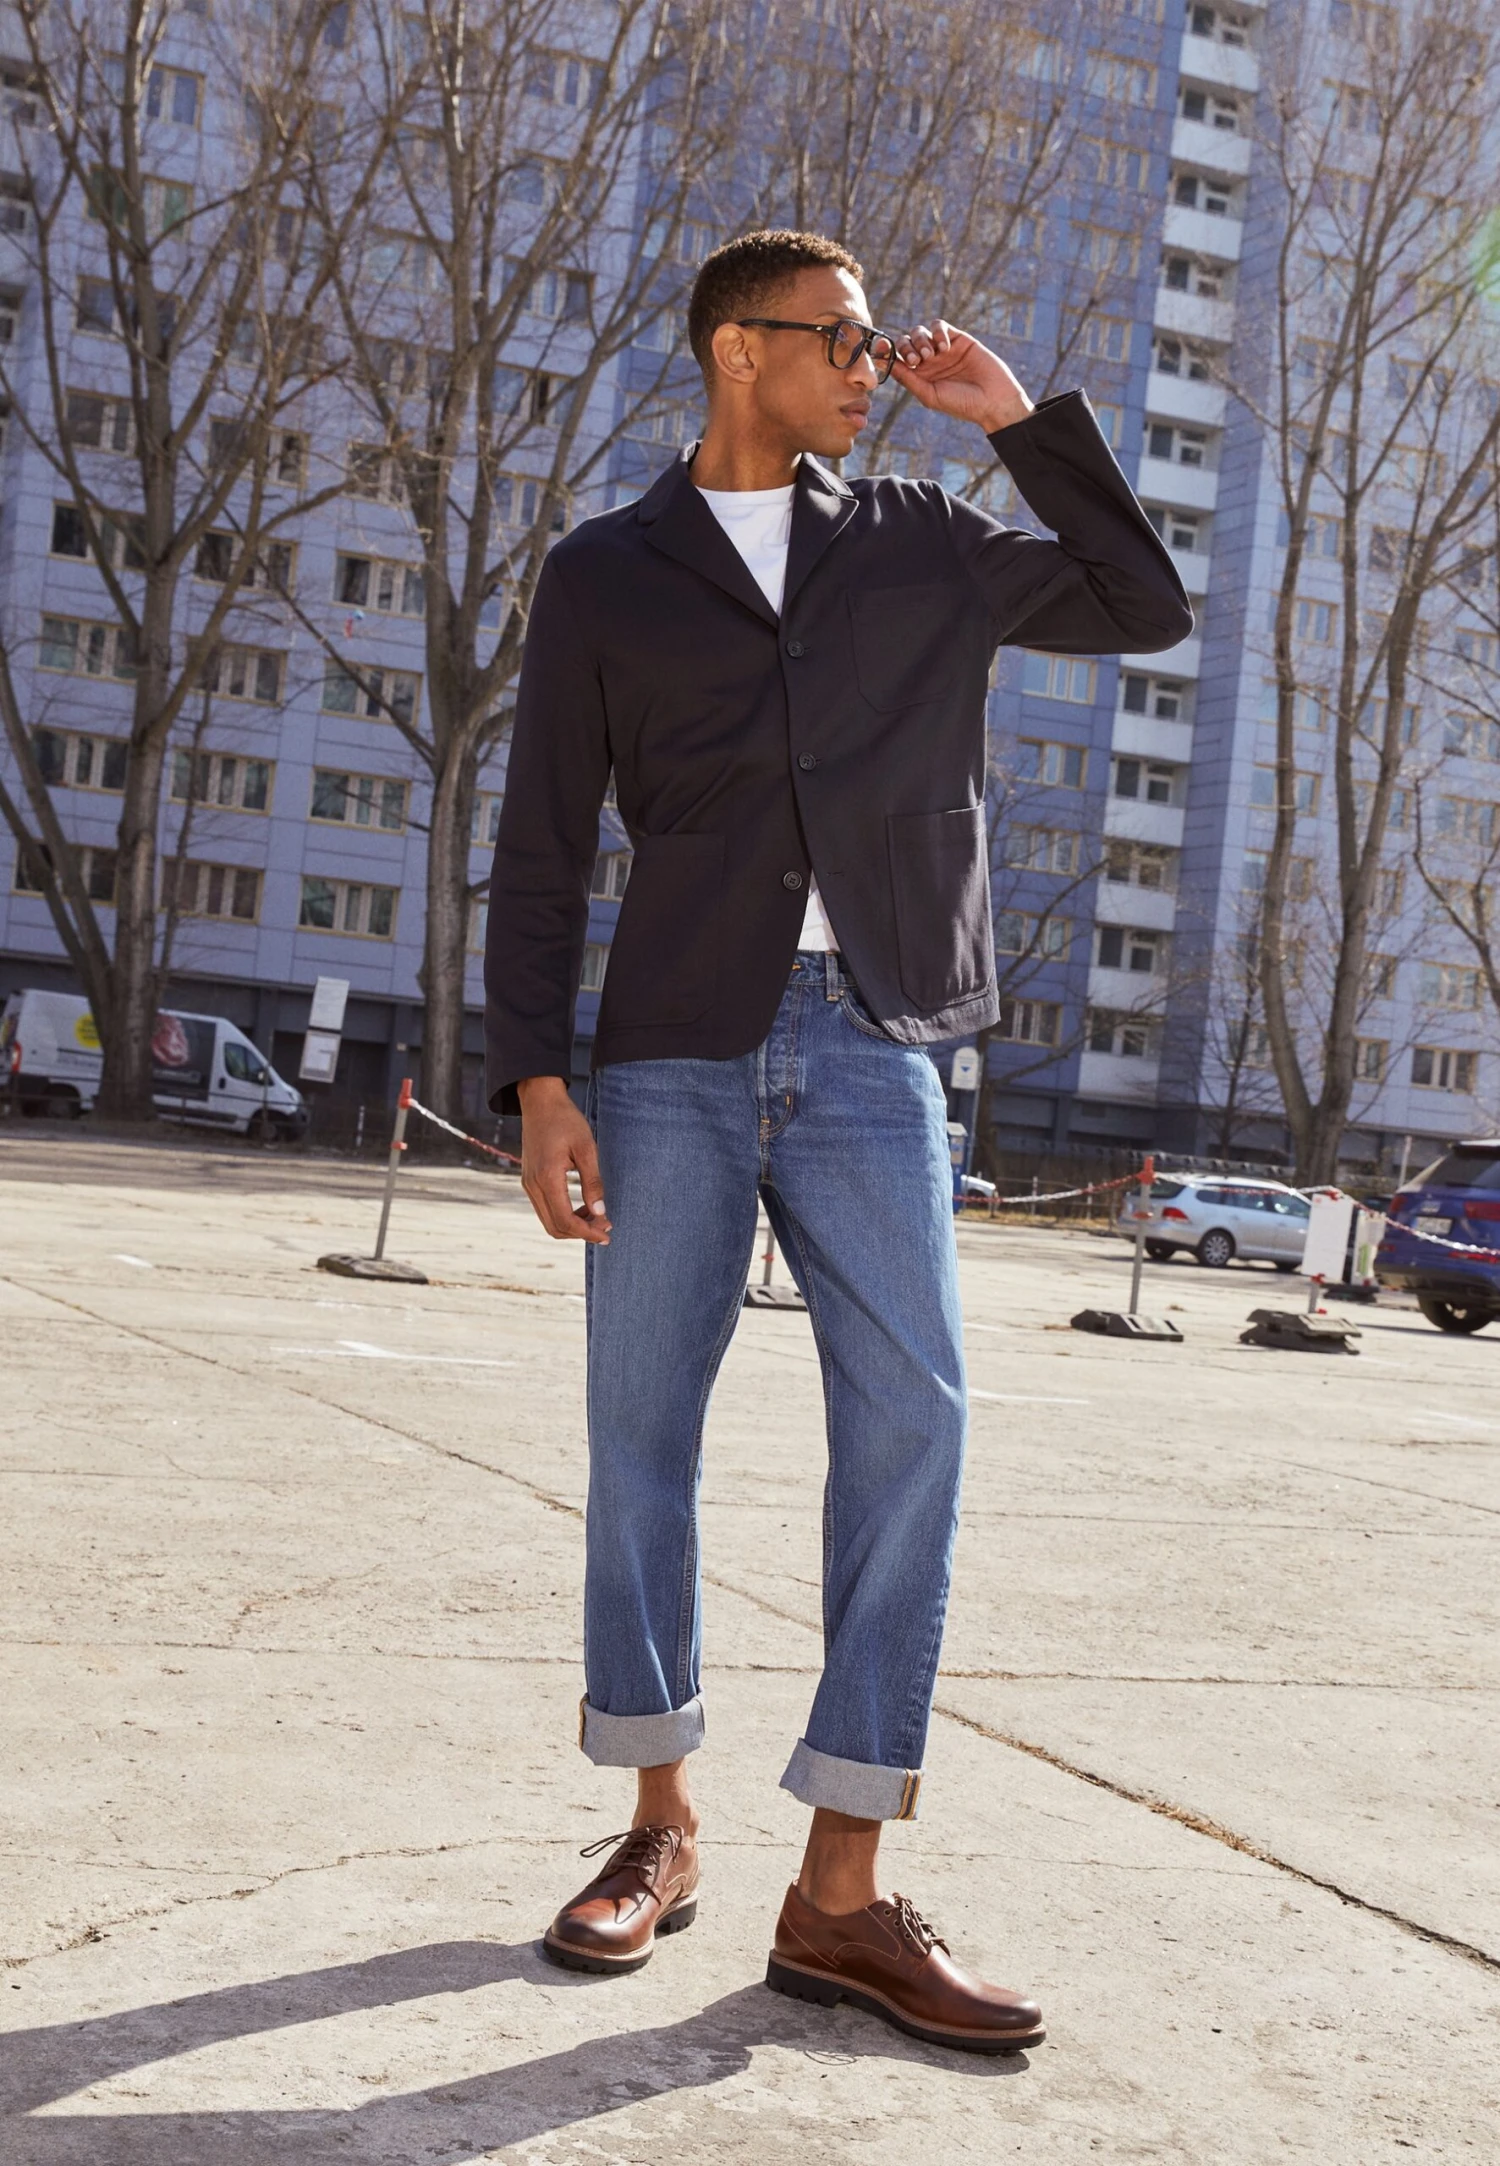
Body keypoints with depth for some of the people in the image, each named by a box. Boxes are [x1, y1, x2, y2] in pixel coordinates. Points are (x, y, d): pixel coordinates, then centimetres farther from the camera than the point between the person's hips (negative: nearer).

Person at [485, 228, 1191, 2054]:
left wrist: (1022, 421, 10)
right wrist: (534, 1083, -7)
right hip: (674, 1053, -1)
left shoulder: (920, 548, 15)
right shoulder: (605, 575, 8)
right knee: (643, 1430, 2)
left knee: (910, 1422, -9)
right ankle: (658, 1829, 19)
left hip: (870, 1051, 1)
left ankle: (840, 1895, -4)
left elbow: (1149, 611, 18)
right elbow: (541, 847, 4)